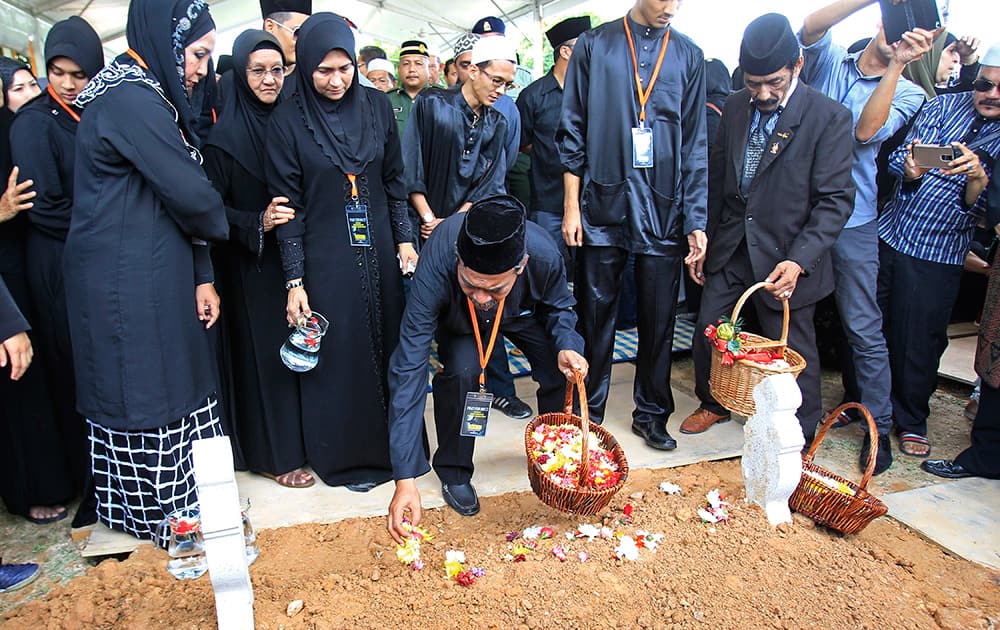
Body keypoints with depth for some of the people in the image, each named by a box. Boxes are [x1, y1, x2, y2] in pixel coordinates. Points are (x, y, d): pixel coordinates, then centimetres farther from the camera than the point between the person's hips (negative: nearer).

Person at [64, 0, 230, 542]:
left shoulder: (148, 96, 14)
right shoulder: (131, 101, -17)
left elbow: (180, 196, 11)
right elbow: (190, 193, -18)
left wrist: (201, 277, 7)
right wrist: (223, 224, 5)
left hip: (153, 276, 9)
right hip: (127, 283, -9)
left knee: (173, 381, 15)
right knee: (144, 392, 3)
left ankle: (188, 504, 30)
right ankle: (158, 516, 20)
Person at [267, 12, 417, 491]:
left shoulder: (376, 105, 2)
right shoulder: (288, 120, -7)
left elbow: (394, 180, 9)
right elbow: (288, 206, -7)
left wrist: (404, 239, 5)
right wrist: (294, 281, -10)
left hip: (379, 251, 4)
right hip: (325, 258, -3)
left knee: (388, 346, 12)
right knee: (338, 356, 6)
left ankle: (392, 444, 31)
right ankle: (345, 455, 25)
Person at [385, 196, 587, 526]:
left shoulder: (544, 255, -38)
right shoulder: (435, 269, -43)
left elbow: (558, 305, -11)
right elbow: (408, 370, -42)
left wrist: (566, 346, -34)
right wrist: (405, 480, -43)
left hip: (523, 313, 2)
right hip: (455, 320, -2)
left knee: (567, 369, -17)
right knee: (462, 371, -30)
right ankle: (454, 473, -2)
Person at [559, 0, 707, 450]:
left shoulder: (689, 56, 10)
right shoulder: (594, 46, 6)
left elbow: (694, 143, 8)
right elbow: (573, 131, 4)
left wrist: (696, 220, 2)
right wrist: (571, 205, -2)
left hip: (663, 210, 2)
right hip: (603, 206, -1)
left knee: (659, 320, 7)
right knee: (595, 316, 5)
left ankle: (651, 414, 24)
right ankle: (589, 415, 21)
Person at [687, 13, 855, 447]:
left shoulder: (829, 117, -11)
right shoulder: (735, 107, 5)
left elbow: (836, 199, -13)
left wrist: (798, 260, -23)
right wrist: (702, 240, 11)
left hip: (785, 256, -4)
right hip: (730, 248, 5)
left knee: (794, 351, 7)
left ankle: (801, 439, 29)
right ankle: (713, 403, 39)